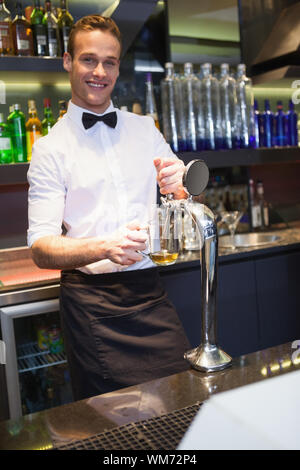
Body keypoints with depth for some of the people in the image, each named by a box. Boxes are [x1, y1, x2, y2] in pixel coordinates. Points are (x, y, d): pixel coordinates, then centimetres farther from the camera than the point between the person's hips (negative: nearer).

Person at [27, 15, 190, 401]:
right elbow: (40, 249, -10)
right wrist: (103, 247, -29)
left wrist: (180, 188, -14)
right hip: (91, 304, -3)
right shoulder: (50, 148, -2)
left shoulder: (145, 129, 10)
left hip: (150, 293, 3)